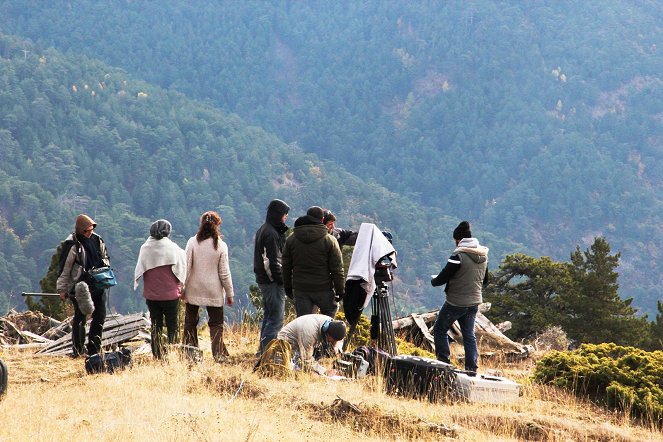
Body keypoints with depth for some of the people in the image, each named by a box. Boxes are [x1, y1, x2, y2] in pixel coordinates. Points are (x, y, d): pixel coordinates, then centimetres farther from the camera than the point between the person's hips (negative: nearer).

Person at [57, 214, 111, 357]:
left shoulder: (97, 240, 8)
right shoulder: (72, 244, -10)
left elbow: (105, 258, 24)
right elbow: (64, 267, -7)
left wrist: (104, 264, 1)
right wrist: (62, 289, -7)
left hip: (98, 285, 6)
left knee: (100, 316, 7)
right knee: (80, 317, -2)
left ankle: (94, 349, 15)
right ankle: (78, 350, 4)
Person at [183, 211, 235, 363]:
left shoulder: (192, 242, -6)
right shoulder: (221, 245, -7)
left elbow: (186, 267, -6)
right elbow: (224, 273, -4)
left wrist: (182, 287, 2)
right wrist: (230, 293, 4)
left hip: (193, 290, 1)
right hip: (214, 292, -1)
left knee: (190, 322, 11)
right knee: (216, 324, 8)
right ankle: (218, 354, 0)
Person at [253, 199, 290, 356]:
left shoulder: (263, 230, 16)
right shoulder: (271, 233, -16)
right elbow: (272, 261, -20)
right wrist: (282, 280, -17)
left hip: (263, 280, 11)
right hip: (272, 282, -11)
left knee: (268, 316, 18)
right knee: (276, 319, -9)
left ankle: (263, 351, 24)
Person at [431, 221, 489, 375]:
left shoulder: (458, 255, -19)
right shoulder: (483, 255, 4)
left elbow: (443, 278, -15)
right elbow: (485, 280, 16)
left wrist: (434, 281, 6)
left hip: (456, 302, -6)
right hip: (474, 301, 7)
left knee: (440, 329, 9)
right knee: (469, 334, 14)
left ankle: (444, 361, 4)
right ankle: (472, 366, 9)